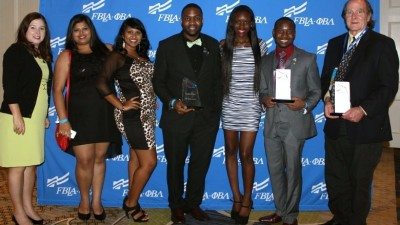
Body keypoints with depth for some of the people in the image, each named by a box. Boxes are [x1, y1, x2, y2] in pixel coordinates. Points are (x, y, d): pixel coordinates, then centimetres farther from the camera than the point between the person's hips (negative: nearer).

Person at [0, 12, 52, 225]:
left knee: (32, 164, 12)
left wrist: (44, 115, 18)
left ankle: (28, 207, 23)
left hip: (36, 118, 7)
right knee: (18, 166, 0)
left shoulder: (43, 55, 15)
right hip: (19, 117, -7)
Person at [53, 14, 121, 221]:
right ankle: (84, 200, 23)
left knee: (100, 158, 9)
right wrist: (63, 120, -10)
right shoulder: (67, 56, 0)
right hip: (80, 114, -2)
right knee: (85, 161, -1)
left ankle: (96, 201, 24)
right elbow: (57, 90, -3)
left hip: (105, 113, 2)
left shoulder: (106, 51, 8)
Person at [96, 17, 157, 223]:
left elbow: (149, 83, 13)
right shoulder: (117, 56, -9)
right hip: (133, 115, -7)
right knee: (149, 161, -5)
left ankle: (131, 202, 27)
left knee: (136, 159, 14)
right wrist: (121, 105, -17)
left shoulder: (142, 57, 12)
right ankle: (131, 203, 13)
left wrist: (151, 107, -2)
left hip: (146, 114, 8)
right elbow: (101, 83, -20)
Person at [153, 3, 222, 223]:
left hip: (207, 117, 2)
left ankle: (193, 203, 29)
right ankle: (176, 205, 30)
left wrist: (216, 109, 3)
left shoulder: (213, 45, 6)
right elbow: (158, 80, 0)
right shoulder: (167, 46, -1)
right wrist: (172, 103, -14)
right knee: (175, 164, 11)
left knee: (201, 164, 11)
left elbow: (218, 80, 9)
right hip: (176, 117, -2)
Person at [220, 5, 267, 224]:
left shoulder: (260, 46, 0)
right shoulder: (223, 47, 1)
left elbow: (264, 77, 6)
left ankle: (247, 200, 18)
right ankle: (236, 197, 27)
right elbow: (217, 76, 5)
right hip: (228, 106, 2)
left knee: (246, 155, -2)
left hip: (250, 107, -2)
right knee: (231, 152, 11)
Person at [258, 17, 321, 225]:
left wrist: (305, 104, -18)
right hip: (272, 123, 4)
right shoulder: (266, 60, 13)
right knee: (274, 169, 11)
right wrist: (264, 98, -7)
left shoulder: (307, 59, 1)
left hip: (295, 123, -4)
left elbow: (316, 91, 1)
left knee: (292, 170, 4)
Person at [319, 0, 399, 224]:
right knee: (335, 178, 14)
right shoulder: (335, 44, 13)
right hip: (336, 125, 5)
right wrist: (327, 100, -6)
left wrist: (363, 110, -20)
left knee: (360, 181, 9)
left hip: (366, 127, -5)